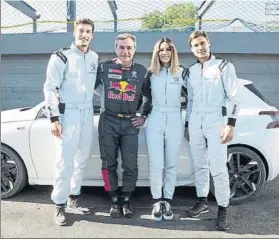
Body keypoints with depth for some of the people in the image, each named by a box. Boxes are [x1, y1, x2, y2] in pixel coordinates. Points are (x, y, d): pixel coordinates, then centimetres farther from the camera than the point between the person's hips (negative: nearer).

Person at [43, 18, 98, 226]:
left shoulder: (95, 58, 10)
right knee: (65, 160, -7)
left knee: (82, 158, 10)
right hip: (68, 113, -5)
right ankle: (60, 206, 4)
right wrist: (54, 118, -14)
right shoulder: (61, 57, -5)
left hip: (87, 113, 6)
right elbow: (50, 88, -8)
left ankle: (73, 198, 24)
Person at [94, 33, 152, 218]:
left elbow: (149, 96, 16)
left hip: (130, 123, 0)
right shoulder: (104, 67, 1)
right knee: (109, 164, 6)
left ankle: (126, 200, 19)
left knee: (131, 165, 0)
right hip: (108, 122, 0)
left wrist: (144, 116, 10)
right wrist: (106, 96, 4)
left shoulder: (142, 71, 5)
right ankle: (115, 201, 21)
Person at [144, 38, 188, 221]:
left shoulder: (182, 72, 2)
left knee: (171, 165, 6)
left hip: (175, 122, 0)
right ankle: (157, 202, 11)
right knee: (156, 165, -4)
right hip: (155, 122, 1)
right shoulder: (151, 73, 6)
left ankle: (167, 201, 18)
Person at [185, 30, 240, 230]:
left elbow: (233, 97, -5)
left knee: (218, 168, -8)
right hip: (195, 123, 5)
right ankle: (202, 201, 24)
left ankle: (223, 210, 3)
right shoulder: (192, 70, 15)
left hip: (216, 121, -5)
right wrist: (187, 124, 17)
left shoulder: (224, 66, 0)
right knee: (200, 166, 11)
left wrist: (231, 124, -13)